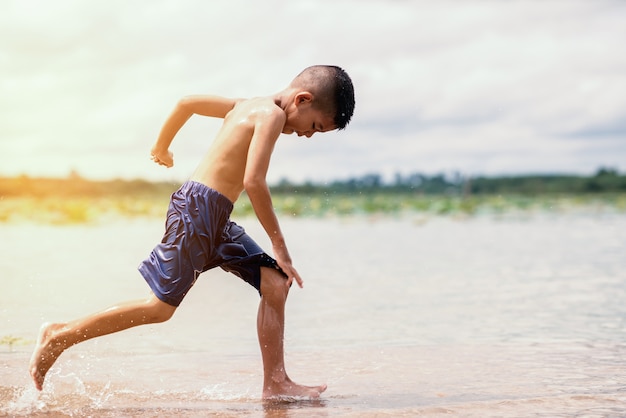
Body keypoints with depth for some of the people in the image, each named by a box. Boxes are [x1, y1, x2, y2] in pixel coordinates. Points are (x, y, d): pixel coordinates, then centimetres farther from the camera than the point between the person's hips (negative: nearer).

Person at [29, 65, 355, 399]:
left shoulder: (248, 106, 17)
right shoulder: (272, 114, -11)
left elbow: (187, 103, 26)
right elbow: (253, 181, -21)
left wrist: (162, 147, 38)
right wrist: (278, 243, -15)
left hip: (216, 221, 10)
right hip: (197, 209, -10)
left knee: (276, 284, 2)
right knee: (160, 307, -7)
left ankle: (275, 384, 4)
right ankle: (57, 337, 4)